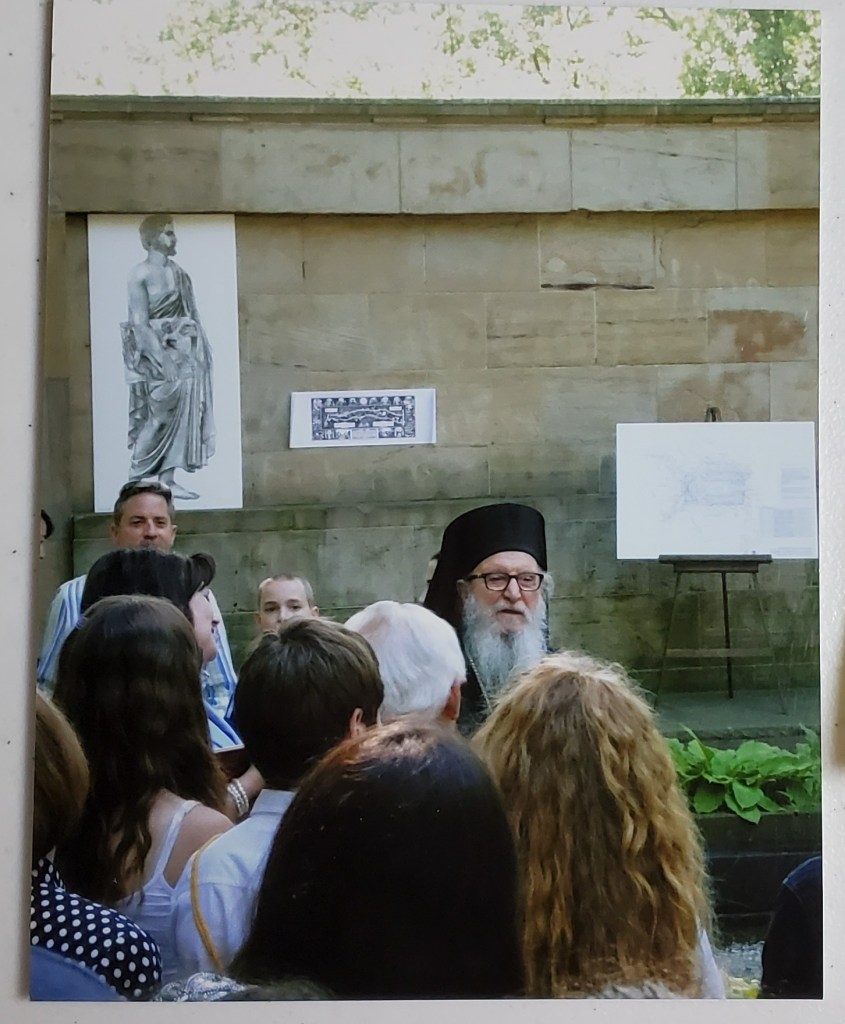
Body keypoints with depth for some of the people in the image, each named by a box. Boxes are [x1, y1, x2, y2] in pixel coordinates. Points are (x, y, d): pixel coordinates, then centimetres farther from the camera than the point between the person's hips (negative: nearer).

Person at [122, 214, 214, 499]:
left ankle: (168, 479, 7)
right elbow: (139, 322, -12)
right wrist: (162, 358, -18)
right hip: (154, 350, -7)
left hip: (182, 349, 7)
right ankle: (135, 479, 4)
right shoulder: (140, 273, -8)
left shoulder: (178, 272, 12)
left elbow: (192, 313, 13)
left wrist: (202, 346, 4)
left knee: (182, 412, 3)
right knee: (158, 415, -6)